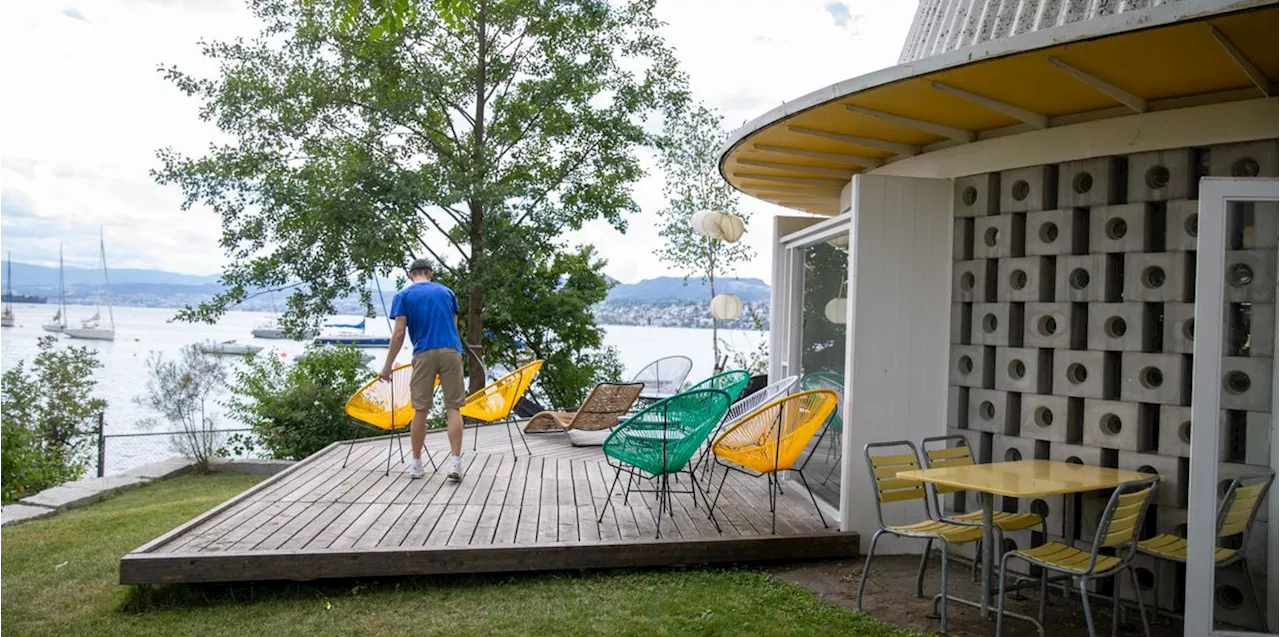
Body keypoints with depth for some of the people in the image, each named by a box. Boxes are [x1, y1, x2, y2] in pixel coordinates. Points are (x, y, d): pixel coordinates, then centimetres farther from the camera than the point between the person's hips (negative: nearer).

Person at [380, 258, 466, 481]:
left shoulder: (403, 296, 7)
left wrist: (388, 366, 4)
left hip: (424, 354, -1)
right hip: (451, 351, 1)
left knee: (420, 410, 7)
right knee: (453, 408, 1)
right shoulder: (446, 292, 16)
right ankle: (455, 462, -6)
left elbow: (399, 333, -1)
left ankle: (416, 464, 16)